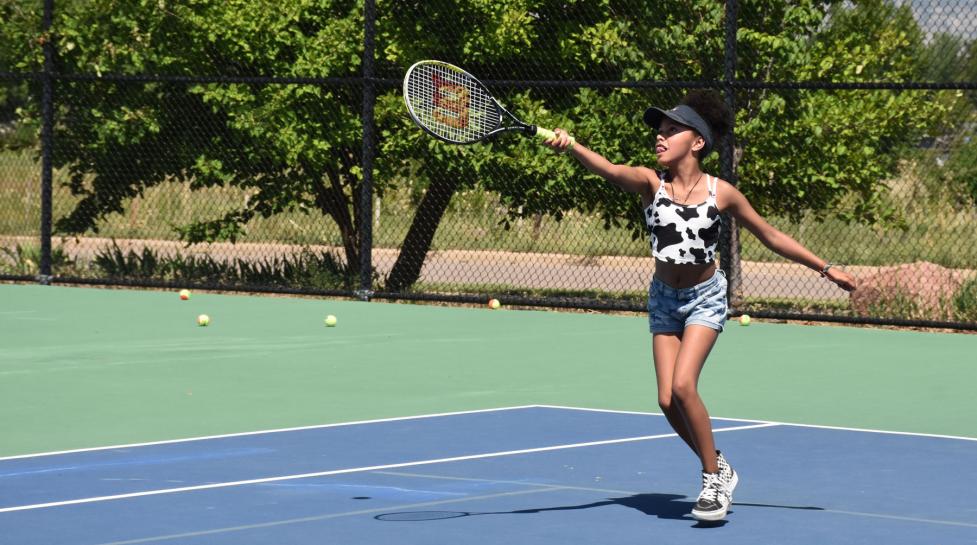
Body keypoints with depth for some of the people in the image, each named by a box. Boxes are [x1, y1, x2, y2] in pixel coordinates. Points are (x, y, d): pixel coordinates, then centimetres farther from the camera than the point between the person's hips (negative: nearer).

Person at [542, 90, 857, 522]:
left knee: (683, 385, -21)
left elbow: (771, 236, 1)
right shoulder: (650, 182, -13)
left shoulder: (721, 193, -12)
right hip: (664, 297, 3)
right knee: (667, 400, -3)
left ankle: (713, 478, -3)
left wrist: (825, 268, 4)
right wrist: (570, 145, -56)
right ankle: (718, 471, 21)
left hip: (706, 296, -3)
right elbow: (608, 169, -35)